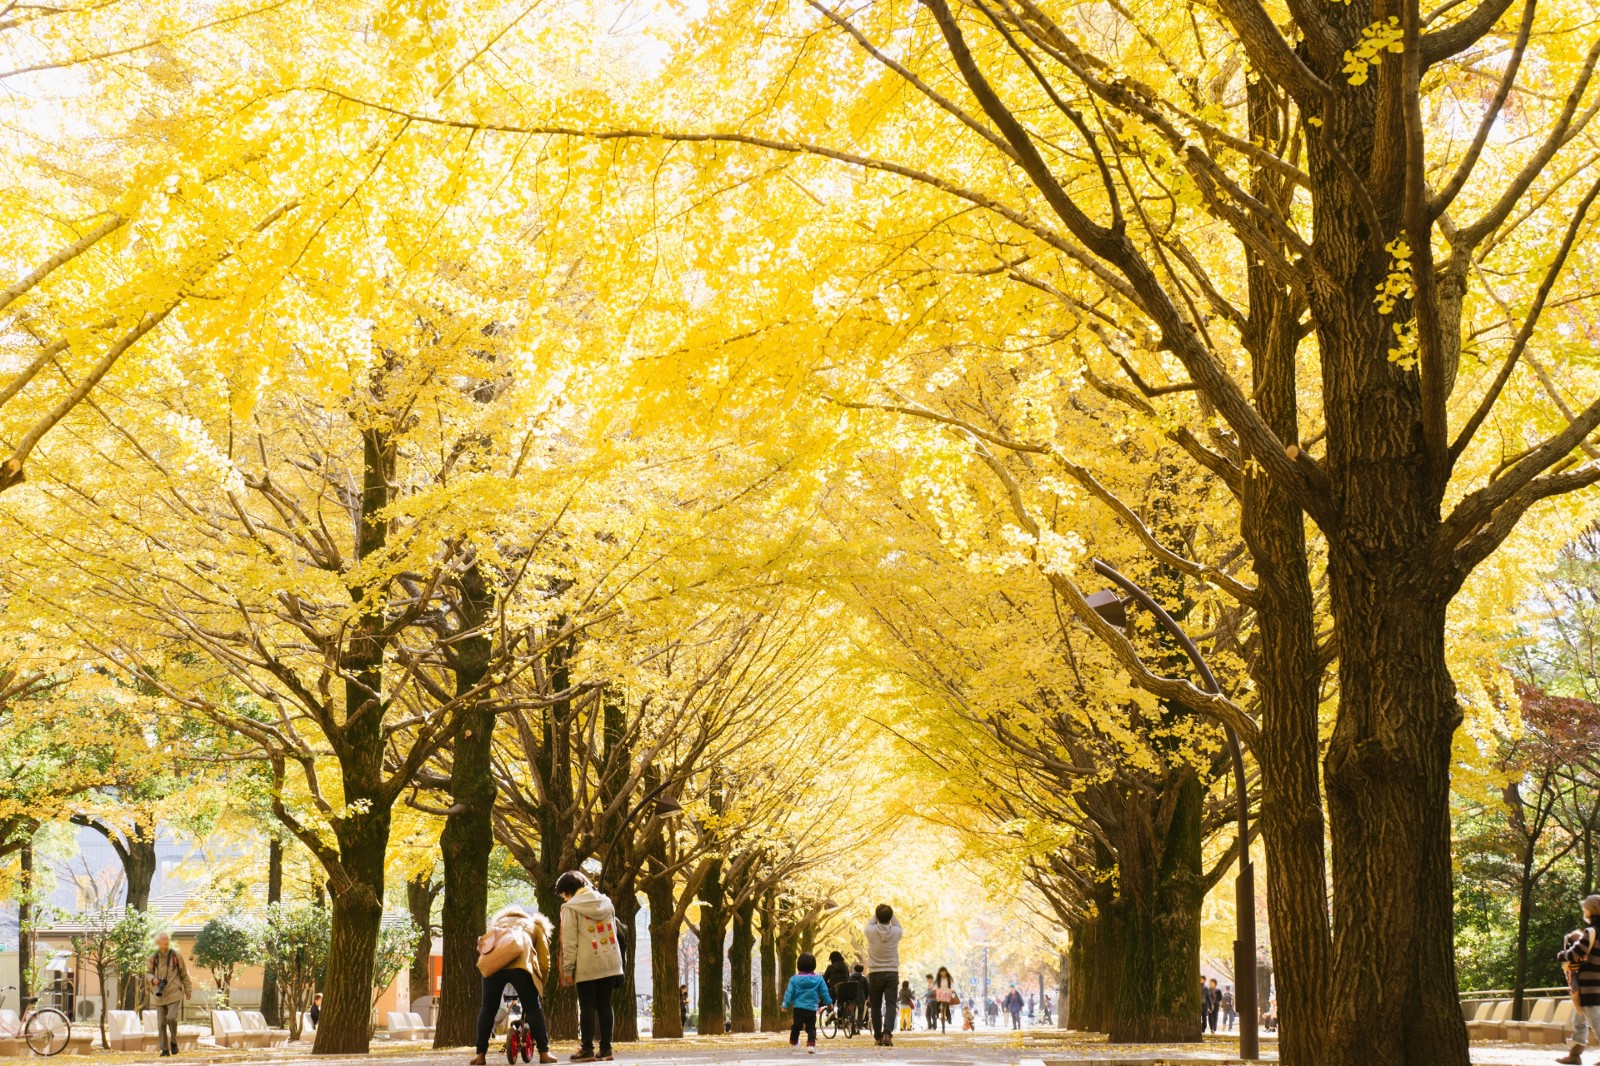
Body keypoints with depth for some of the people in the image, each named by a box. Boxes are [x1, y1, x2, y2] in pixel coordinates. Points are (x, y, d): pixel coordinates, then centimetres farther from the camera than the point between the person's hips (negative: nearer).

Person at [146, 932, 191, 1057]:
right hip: (159, 995, 3)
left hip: (174, 994, -3)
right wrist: (153, 979, -8)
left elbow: (184, 974, 7)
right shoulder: (153, 958, 4)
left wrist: (188, 991, 10)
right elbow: (148, 973, 15)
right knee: (161, 1023, 1)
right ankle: (165, 1049, 11)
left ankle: (174, 1043, 1)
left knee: (171, 1017, -20)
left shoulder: (176, 956, -1)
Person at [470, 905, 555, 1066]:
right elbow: (544, 962, 20)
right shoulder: (535, 926, 31)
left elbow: (483, 943, 24)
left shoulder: (499, 921, 40)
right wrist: (540, 986, 30)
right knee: (533, 1008, 7)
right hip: (519, 963, -2)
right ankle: (544, 1052, 5)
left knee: (487, 1009, 13)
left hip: (492, 964, 2)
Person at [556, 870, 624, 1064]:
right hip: (610, 962, 5)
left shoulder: (570, 907, -4)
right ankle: (605, 1048, 7)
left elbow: (569, 941, -8)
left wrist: (567, 967, -5)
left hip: (587, 965, -5)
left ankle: (587, 1049, -1)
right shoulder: (606, 902, 14)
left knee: (587, 1006, -1)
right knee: (604, 1005, 8)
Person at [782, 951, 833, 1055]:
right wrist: (829, 1002, 19)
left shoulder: (794, 979, -5)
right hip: (812, 1008, 0)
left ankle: (793, 1041, 34)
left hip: (798, 1007, 0)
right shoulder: (819, 979, -3)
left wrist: (786, 1004, 5)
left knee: (796, 1026, 18)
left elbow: (789, 993, -3)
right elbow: (824, 993, 4)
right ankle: (811, 1044, -11)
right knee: (811, 1027, 5)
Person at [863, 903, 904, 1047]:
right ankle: (887, 1033, -22)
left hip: (875, 974, 0)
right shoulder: (896, 932, -8)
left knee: (876, 1007, 11)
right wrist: (891, 914, 21)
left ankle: (878, 1037, 15)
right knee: (890, 1005, -4)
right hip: (892, 973, 0)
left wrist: (876, 915, 23)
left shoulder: (871, 931, -11)